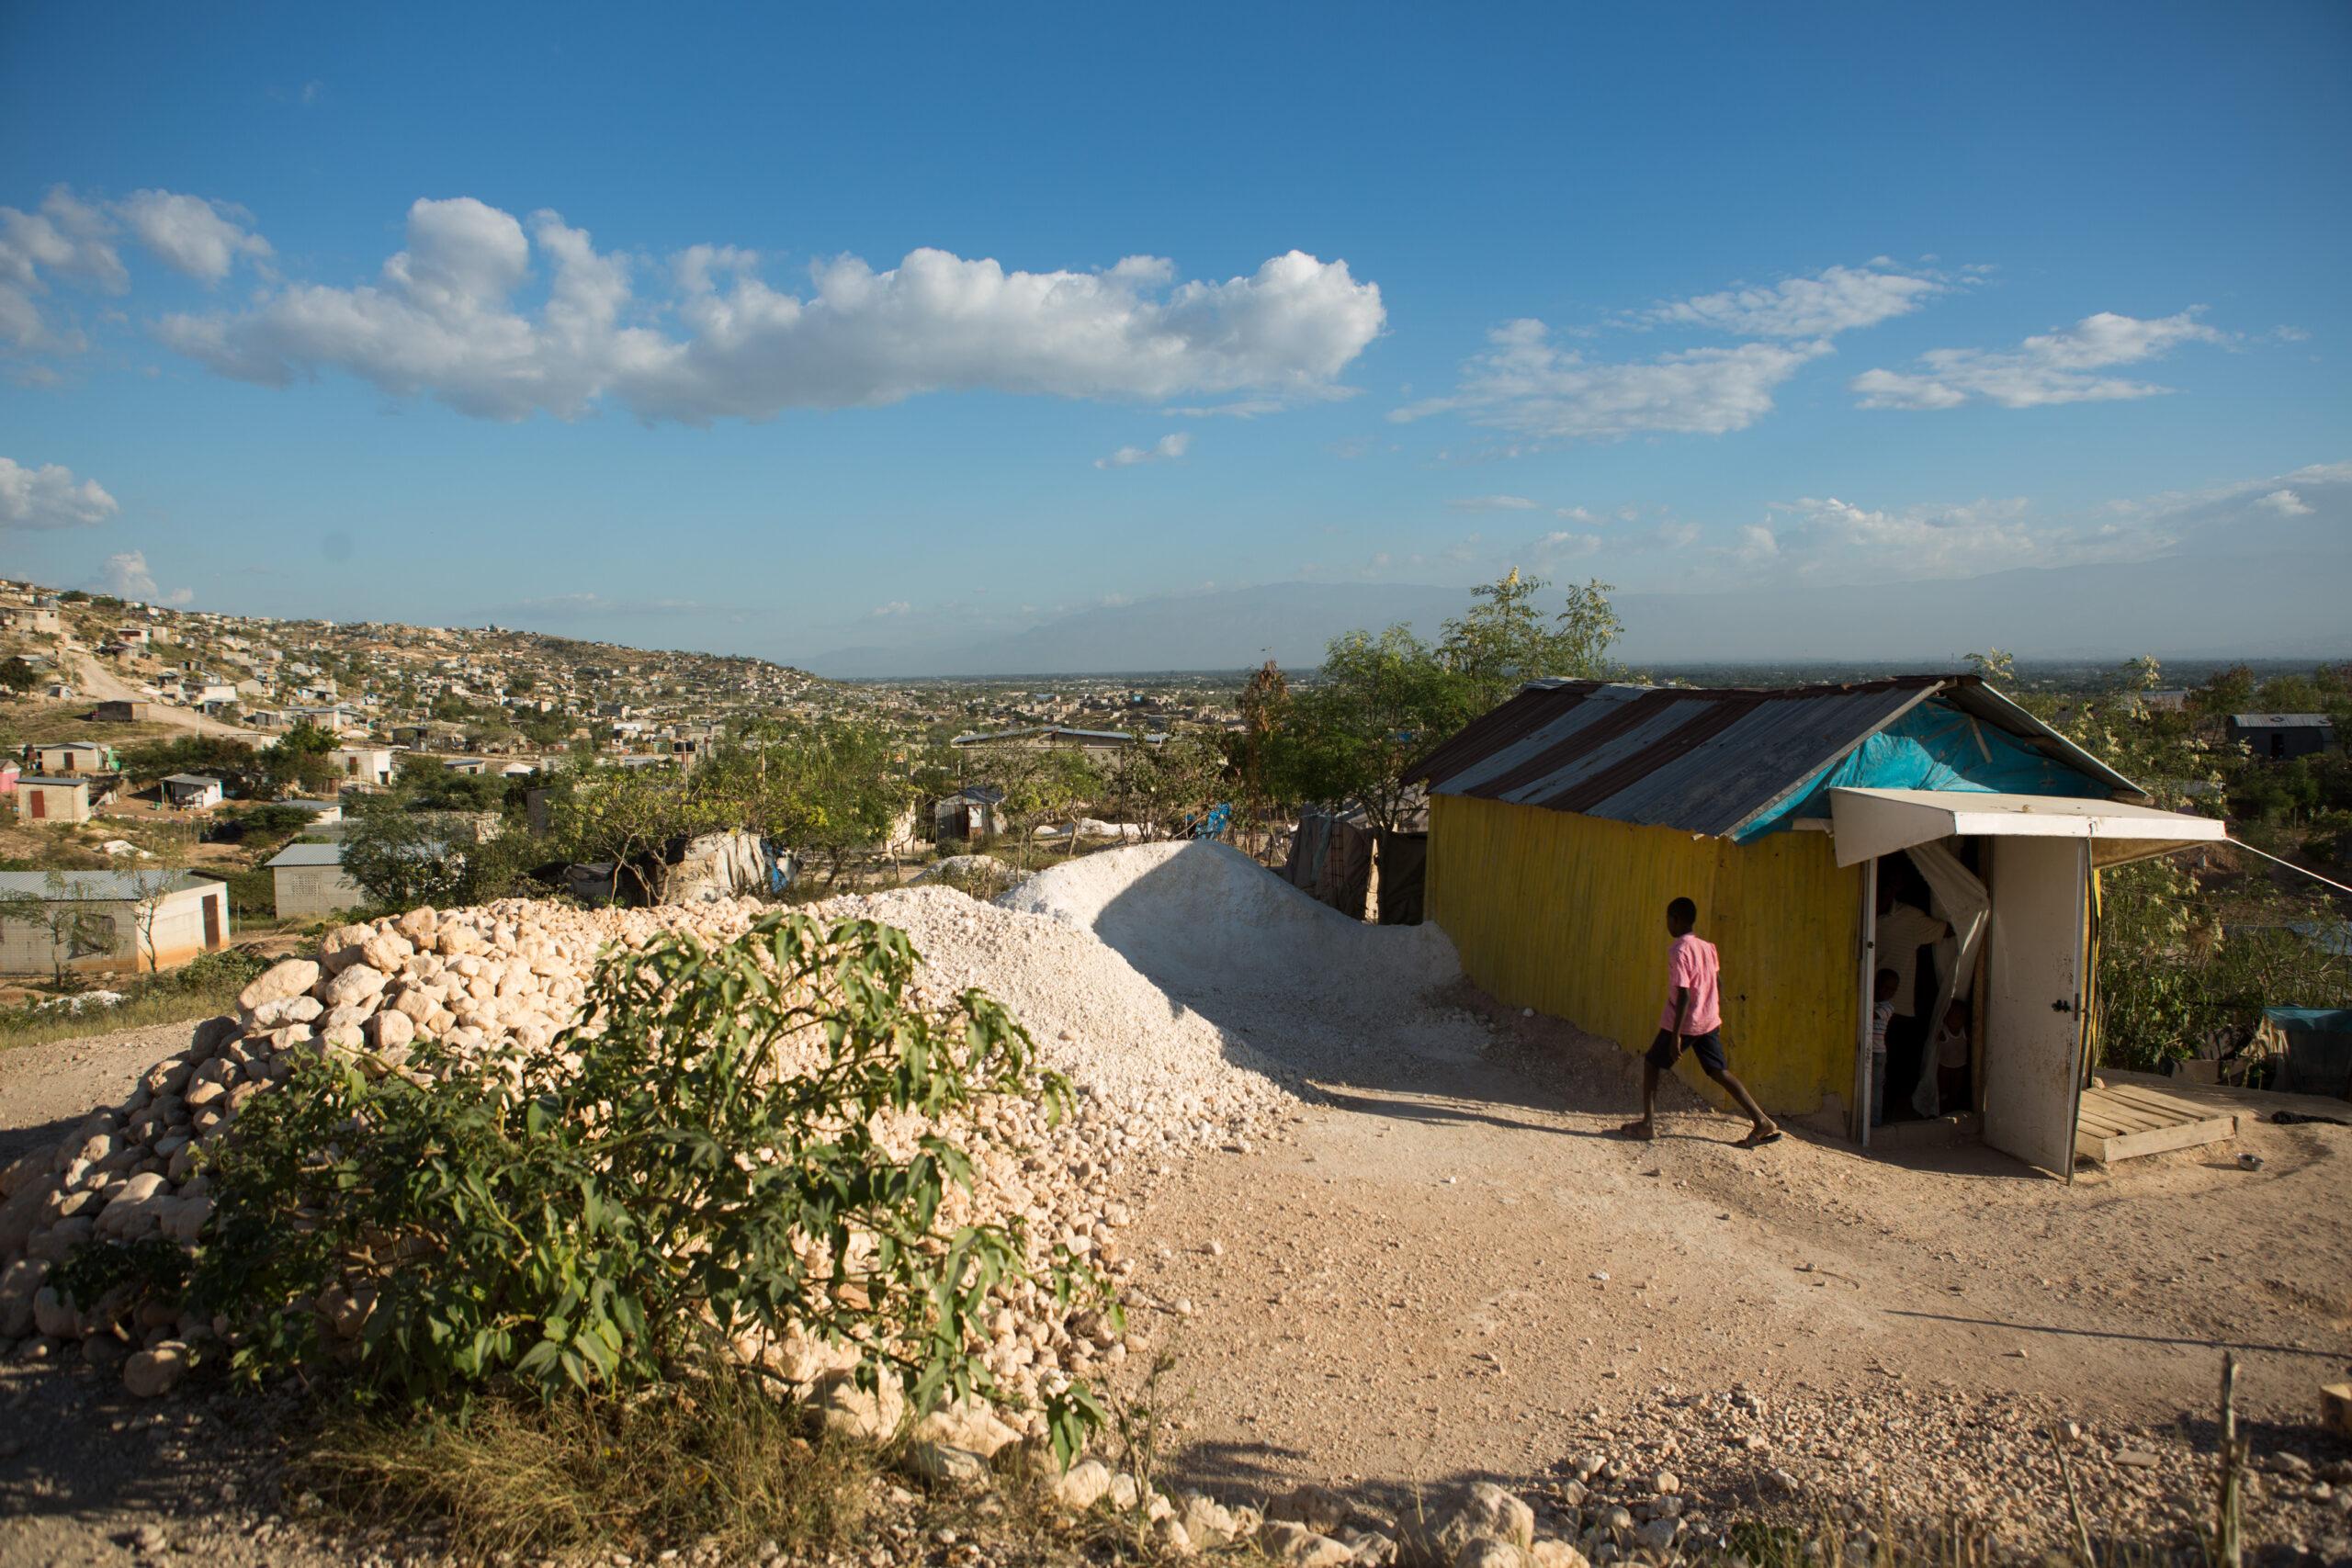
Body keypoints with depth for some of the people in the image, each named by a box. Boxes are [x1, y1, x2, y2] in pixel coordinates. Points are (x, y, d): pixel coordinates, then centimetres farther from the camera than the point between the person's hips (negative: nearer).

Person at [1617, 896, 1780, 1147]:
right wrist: (1717, 1017, 26)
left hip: (1684, 1023, -7)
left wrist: (1675, 1035, -20)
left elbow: (1683, 995, -22)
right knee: (1721, 1072, 11)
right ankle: (1763, 1123, 4)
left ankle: (1648, 1124, 8)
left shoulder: (1678, 950, -18)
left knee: (1651, 1064, 9)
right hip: (1709, 1021, 7)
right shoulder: (1707, 947, 5)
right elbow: (1718, 983, 14)